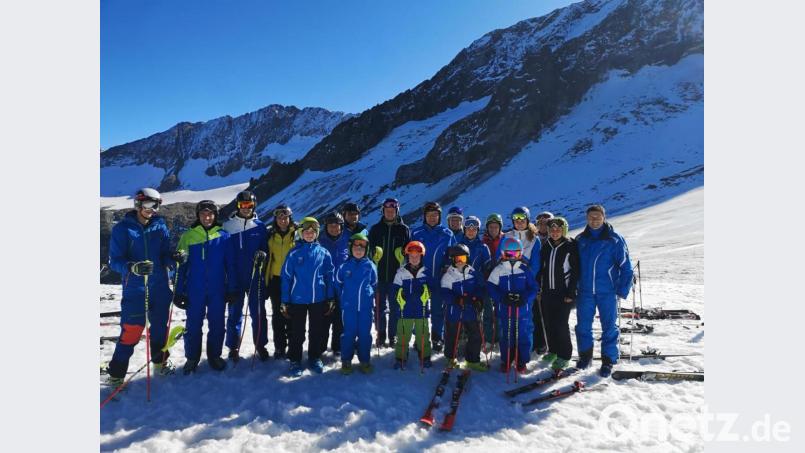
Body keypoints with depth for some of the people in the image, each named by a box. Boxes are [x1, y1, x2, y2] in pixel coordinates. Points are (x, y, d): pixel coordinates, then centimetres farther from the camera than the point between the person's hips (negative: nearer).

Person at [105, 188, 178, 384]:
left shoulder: (160, 226, 5)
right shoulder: (122, 229, -5)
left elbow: (164, 255, 8)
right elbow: (115, 261, -8)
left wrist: (173, 258, -15)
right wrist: (134, 268, -27)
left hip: (160, 288, 4)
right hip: (135, 290, -4)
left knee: (160, 326, 16)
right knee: (131, 332, -5)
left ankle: (160, 362, 36)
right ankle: (116, 373, 12)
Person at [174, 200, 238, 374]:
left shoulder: (223, 236, 1)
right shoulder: (188, 236, 0)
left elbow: (230, 264, 2)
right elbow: (182, 266, 2)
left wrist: (233, 289, -1)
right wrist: (179, 291, -1)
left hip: (218, 290, 0)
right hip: (195, 290, 0)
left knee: (217, 325, 10)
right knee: (193, 325, 8)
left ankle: (214, 356, 26)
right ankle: (192, 358, 25)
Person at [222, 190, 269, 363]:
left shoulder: (260, 226, 3)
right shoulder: (228, 226, 1)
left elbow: (266, 246, 8)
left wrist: (263, 254, -15)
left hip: (255, 277, 1)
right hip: (234, 277, 0)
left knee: (258, 312, 7)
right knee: (234, 313, 8)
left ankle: (260, 345, 19)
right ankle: (233, 347, 20)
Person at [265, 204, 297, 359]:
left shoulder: (297, 233, -2)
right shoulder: (270, 234, 5)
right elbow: (267, 255, 11)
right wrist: (266, 277, 3)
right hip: (275, 278, 2)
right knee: (278, 315, 9)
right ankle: (279, 347, 19)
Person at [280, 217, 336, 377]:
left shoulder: (324, 253, -1)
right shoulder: (294, 253, -5)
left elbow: (329, 277, 5)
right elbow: (286, 277, -3)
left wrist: (331, 299, 3)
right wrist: (285, 302, -4)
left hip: (319, 299, 2)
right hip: (298, 299, -1)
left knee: (317, 331, 13)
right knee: (297, 333, 8)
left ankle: (315, 358, 30)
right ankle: (295, 361, 23)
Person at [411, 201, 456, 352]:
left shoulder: (447, 234, 3)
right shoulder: (416, 233, 2)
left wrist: (448, 267, -6)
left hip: (439, 279, 0)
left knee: (438, 309, 7)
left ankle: (437, 338, 22)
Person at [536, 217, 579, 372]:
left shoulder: (570, 246, -5)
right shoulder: (546, 246, 10)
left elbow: (575, 271, -6)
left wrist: (571, 293, -10)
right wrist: (538, 290, 8)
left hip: (563, 293, -5)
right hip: (547, 292, 5)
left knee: (561, 324, -7)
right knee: (549, 324, 10)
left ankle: (564, 355, 8)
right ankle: (553, 350, 27)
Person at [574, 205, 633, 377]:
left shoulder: (615, 240, -5)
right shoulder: (580, 240, 5)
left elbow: (625, 267, -4)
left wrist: (622, 291, -8)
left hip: (607, 292, -3)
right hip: (585, 292, 3)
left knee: (609, 326, 5)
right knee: (583, 325, 9)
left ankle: (608, 360, 19)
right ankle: (585, 355, 28)